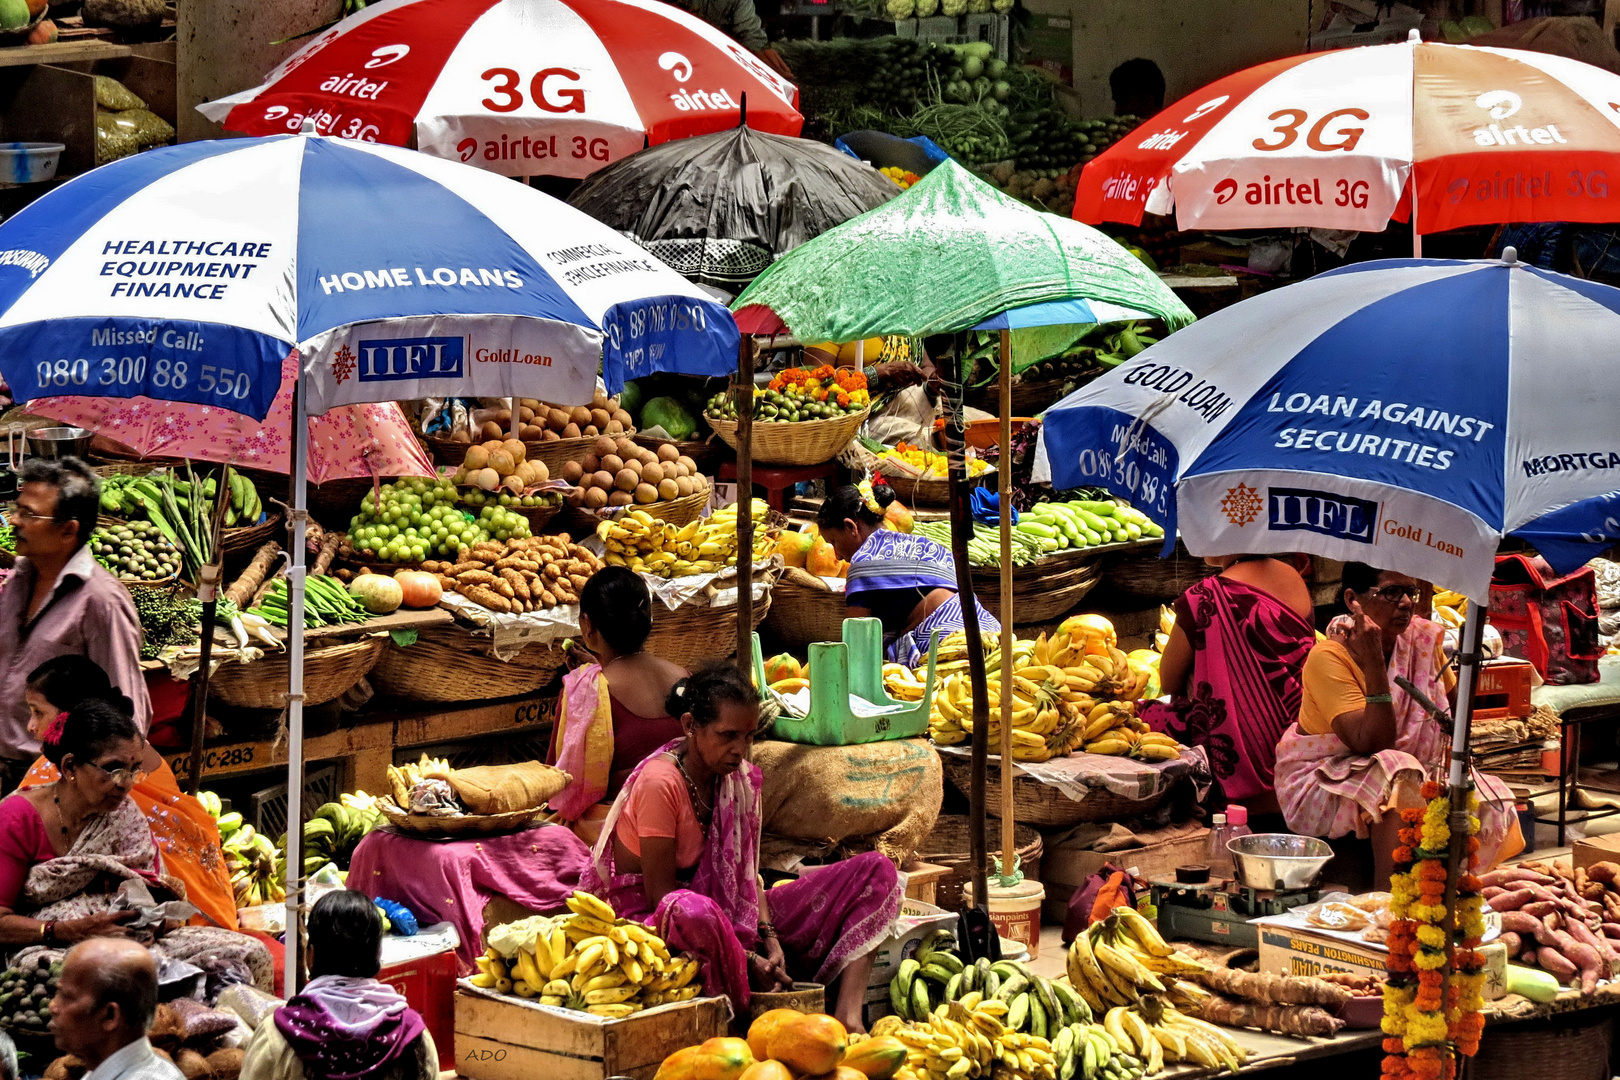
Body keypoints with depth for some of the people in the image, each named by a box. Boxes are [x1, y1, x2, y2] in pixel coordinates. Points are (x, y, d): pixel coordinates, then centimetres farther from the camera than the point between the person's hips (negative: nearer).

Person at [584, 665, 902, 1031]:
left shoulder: (740, 777, 3)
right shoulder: (660, 783, -20)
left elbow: (746, 872, 5)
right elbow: (661, 893, -20)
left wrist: (770, 940, -14)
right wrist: (747, 960, -23)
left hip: (730, 912, 8)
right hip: (646, 916, -8)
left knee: (875, 871, -4)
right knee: (693, 912, -49)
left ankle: (847, 1014, -24)